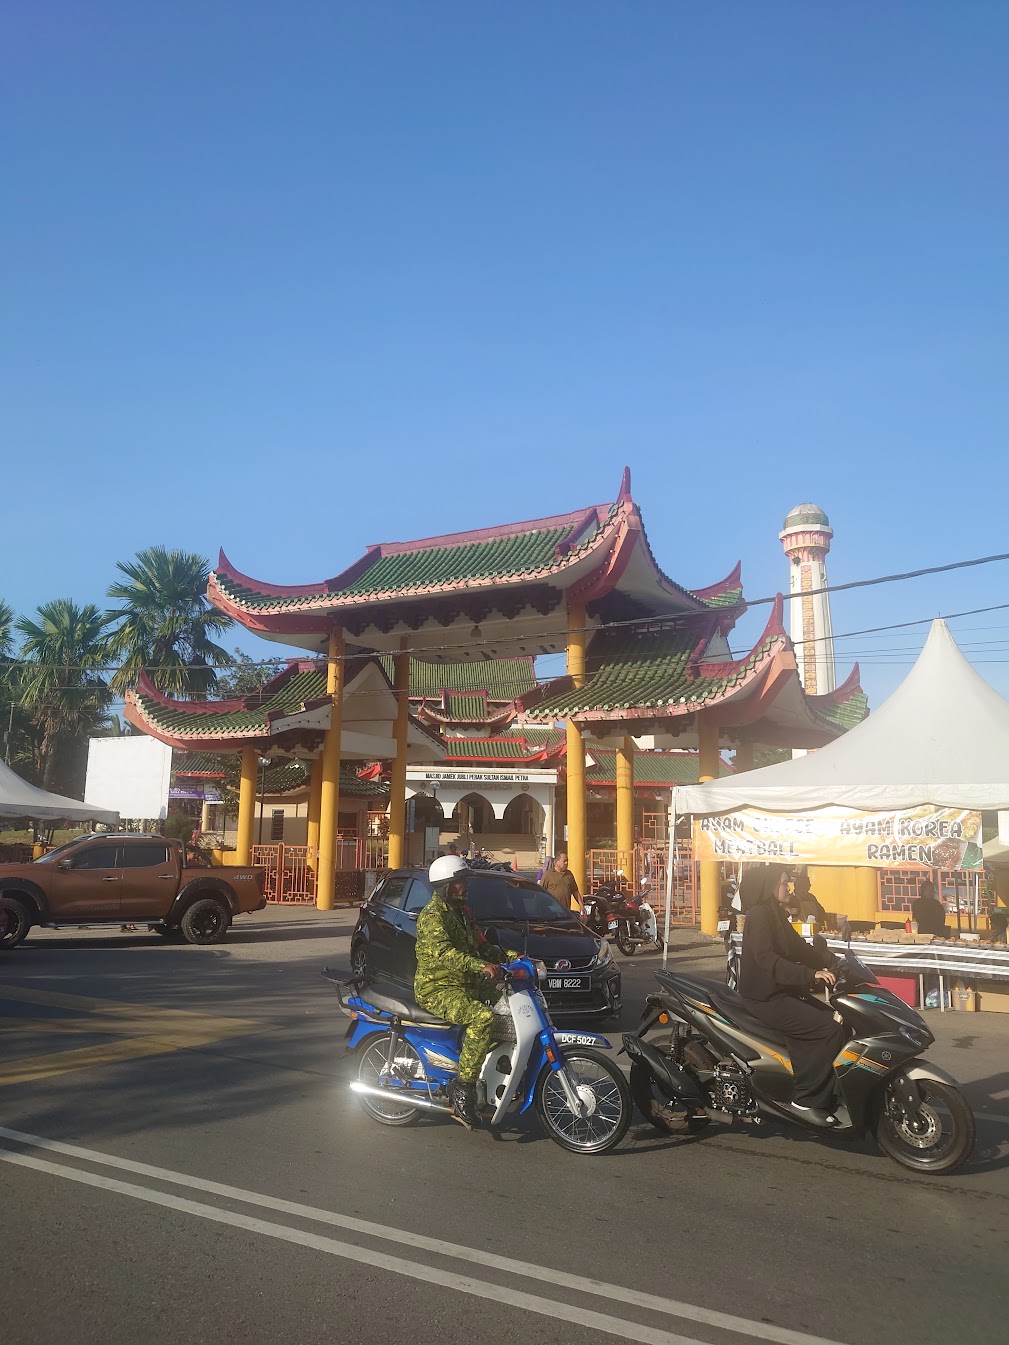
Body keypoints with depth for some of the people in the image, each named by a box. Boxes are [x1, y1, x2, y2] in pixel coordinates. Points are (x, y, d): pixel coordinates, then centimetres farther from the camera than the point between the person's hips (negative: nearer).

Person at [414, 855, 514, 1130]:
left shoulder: (461, 912, 16)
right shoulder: (432, 915, -14)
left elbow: (480, 945, 22)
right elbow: (443, 952, -31)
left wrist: (509, 956, 6)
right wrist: (481, 966, -43)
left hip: (465, 984, 9)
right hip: (437, 989, -9)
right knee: (482, 1017, -32)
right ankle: (462, 1088, -26)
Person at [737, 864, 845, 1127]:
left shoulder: (776, 915, 16)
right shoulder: (759, 915, -15)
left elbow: (798, 948, 16)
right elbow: (766, 958, -27)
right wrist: (811, 974, -32)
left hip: (781, 992, 10)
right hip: (765, 997, -10)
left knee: (835, 1019, 3)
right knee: (830, 1030, -18)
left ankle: (826, 1095, 7)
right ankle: (805, 1099, -11)